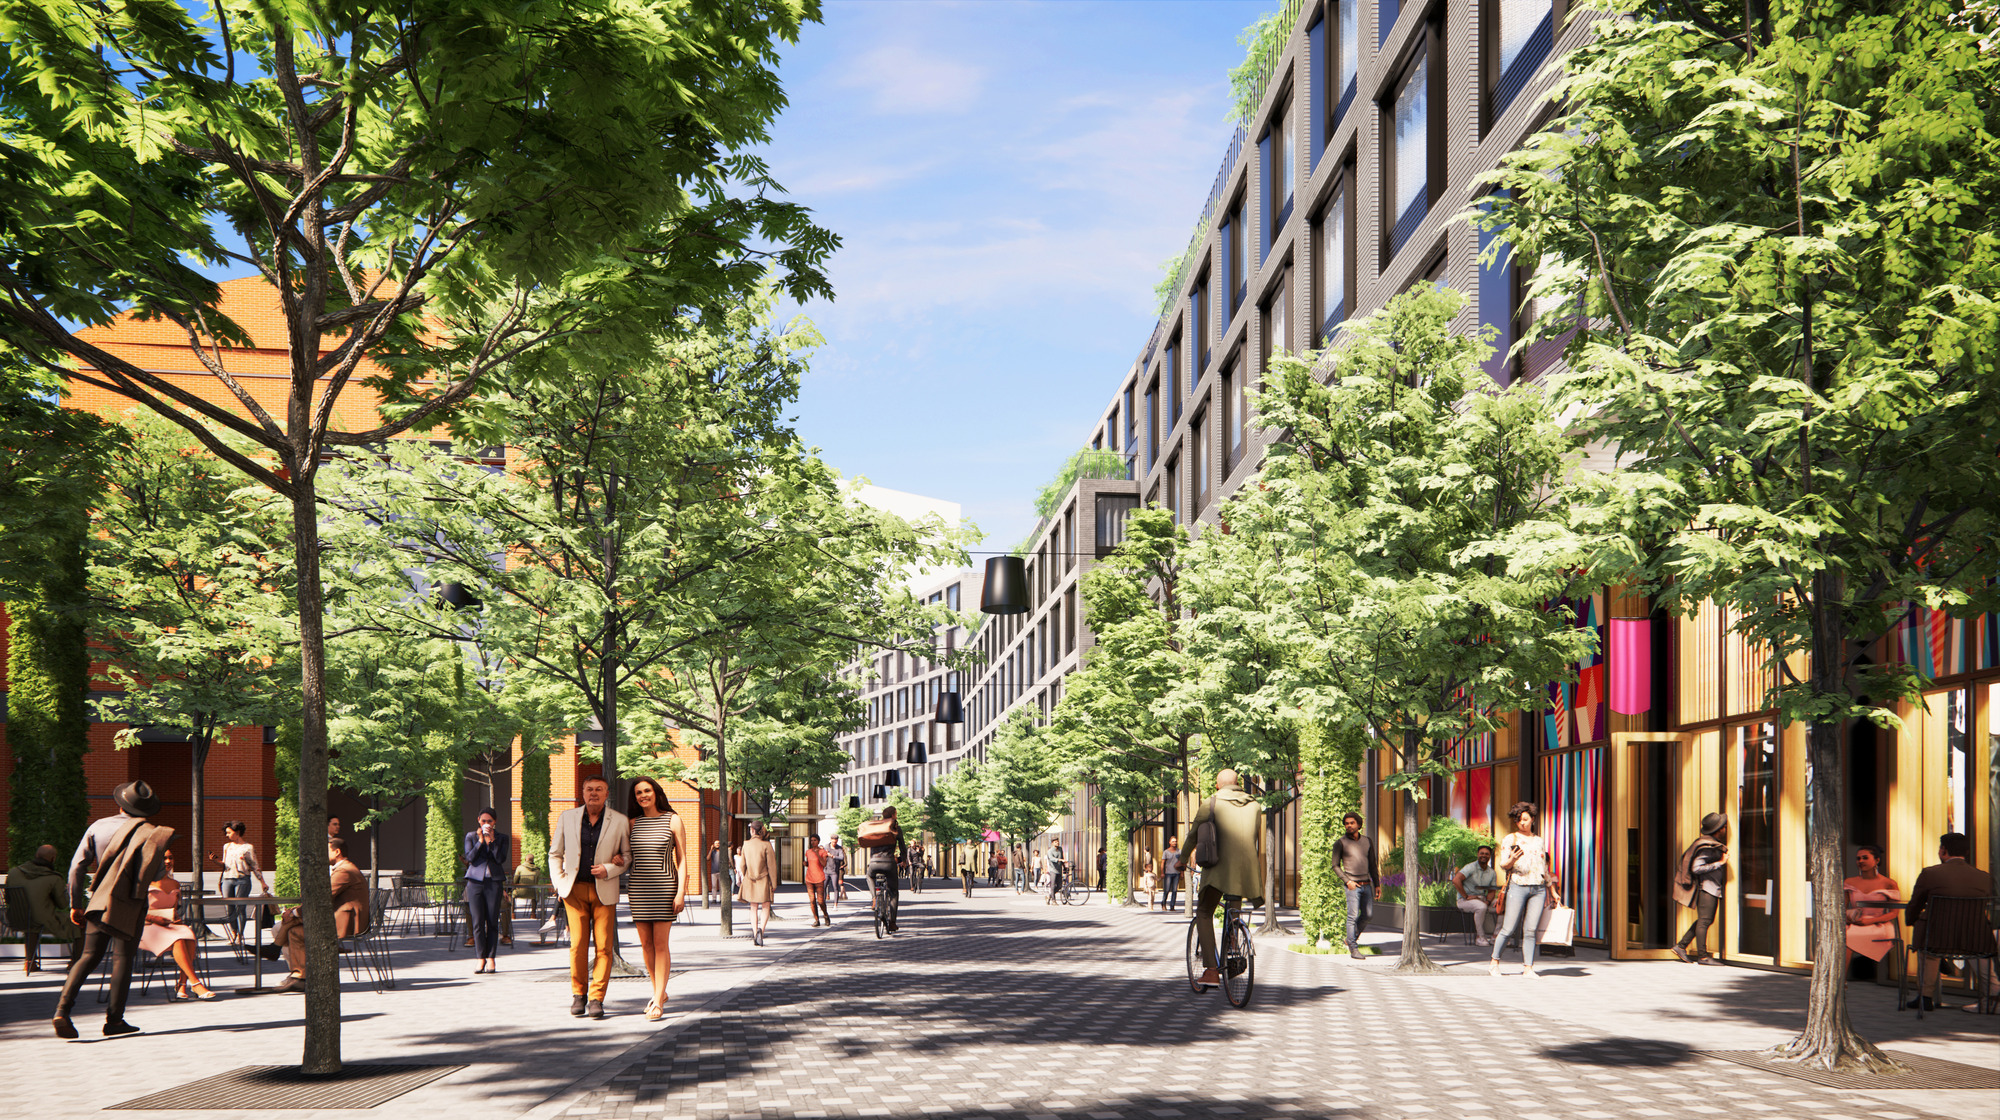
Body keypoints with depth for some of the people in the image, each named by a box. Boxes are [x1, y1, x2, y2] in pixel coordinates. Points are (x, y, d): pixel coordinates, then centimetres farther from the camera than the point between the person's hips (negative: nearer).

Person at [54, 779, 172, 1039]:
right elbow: (157, 874, -1)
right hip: (128, 903, -3)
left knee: (89, 956, 8)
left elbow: (76, 866, 3)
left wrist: (75, 904, 9)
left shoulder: (97, 827, 6)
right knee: (122, 958, 3)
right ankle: (114, 1020, 2)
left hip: (98, 900, 3)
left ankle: (63, 1008, -11)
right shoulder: (149, 832, -2)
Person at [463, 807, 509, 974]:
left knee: (492, 922, -3)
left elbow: (501, 858, -5)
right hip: (475, 881, 0)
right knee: (478, 922, -3)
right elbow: (470, 857, -2)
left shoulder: (501, 839, 9)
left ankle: (491, 958, 2)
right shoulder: (471, 836, 10)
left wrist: (492, 840, -11)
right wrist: (480, 841, -10)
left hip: (494, 882, 0)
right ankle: (481, 958, 3)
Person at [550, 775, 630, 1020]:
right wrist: (559, 884, 3)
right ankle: (578, 995, 10)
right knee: (578, 944, -3)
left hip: (605, 891, -1)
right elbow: (555, 854, 14)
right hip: (575, 889, 1)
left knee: (603, 946, -4)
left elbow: (628, 855, 9)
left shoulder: (620, 821, 3)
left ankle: (597, 998, 2)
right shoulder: (567, 817, 7)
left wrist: (610, 869, -10)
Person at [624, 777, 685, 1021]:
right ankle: (660, 993, 22)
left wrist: (681, 891, -9)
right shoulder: (633, 823, 10)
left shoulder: (672, 820, 0)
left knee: (660, 944, -7)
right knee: (645, 943, 5)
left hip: (664, 887, -4)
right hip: (638, 888, 4)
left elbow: (681, 858, -2)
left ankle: (658, 1003, -6)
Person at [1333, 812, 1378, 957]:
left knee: (1367, 915, 8)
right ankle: (1353, 949, -6)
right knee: (1353, 916, -10)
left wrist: (1377, 885, 12)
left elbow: (1372, 865, 17)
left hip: (1366, 884, 5)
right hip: (1352, 885, -5)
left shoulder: (1367, 841, 11)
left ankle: (1351, 939, 27)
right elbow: (1335, 865, -1)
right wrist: (1347, 881, -12)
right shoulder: (1340, 843, -2)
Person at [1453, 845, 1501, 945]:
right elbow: (1456, 880, -21)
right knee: (1481, 907, -37)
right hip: (1464, 900, -6)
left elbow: (1491, 891, 9)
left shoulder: (1492, 873, 10)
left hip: (1482, 899, 6)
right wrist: (1466, 896, -20)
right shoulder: (1471, 867, -10)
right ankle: (1480, 936, -24)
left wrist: (1487, 901, -13)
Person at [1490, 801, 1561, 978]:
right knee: (1508, 929, -6)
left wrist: (1553, 891, 23)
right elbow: (1503, 865, 2)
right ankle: (1494, 962, 5)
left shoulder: (1540, 840, 17)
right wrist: (1512, 860, -21)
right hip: (1518, 886, -3)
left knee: (1531, 930, -2)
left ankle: (1528, 968, -1)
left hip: (1539, 888, 3)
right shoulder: (1510, 839, 6)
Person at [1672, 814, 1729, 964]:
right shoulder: (1707, 847, -16)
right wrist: (1719, 863, -18)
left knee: (1706, 920, 12)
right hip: (1706, 886, -10)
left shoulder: (1715, 845, 15)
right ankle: (1703, 956, -4)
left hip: (1713, 888, 10)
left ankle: (1681, 946, 16)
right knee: (1704, 920, -7)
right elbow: (1696, 868, -21)